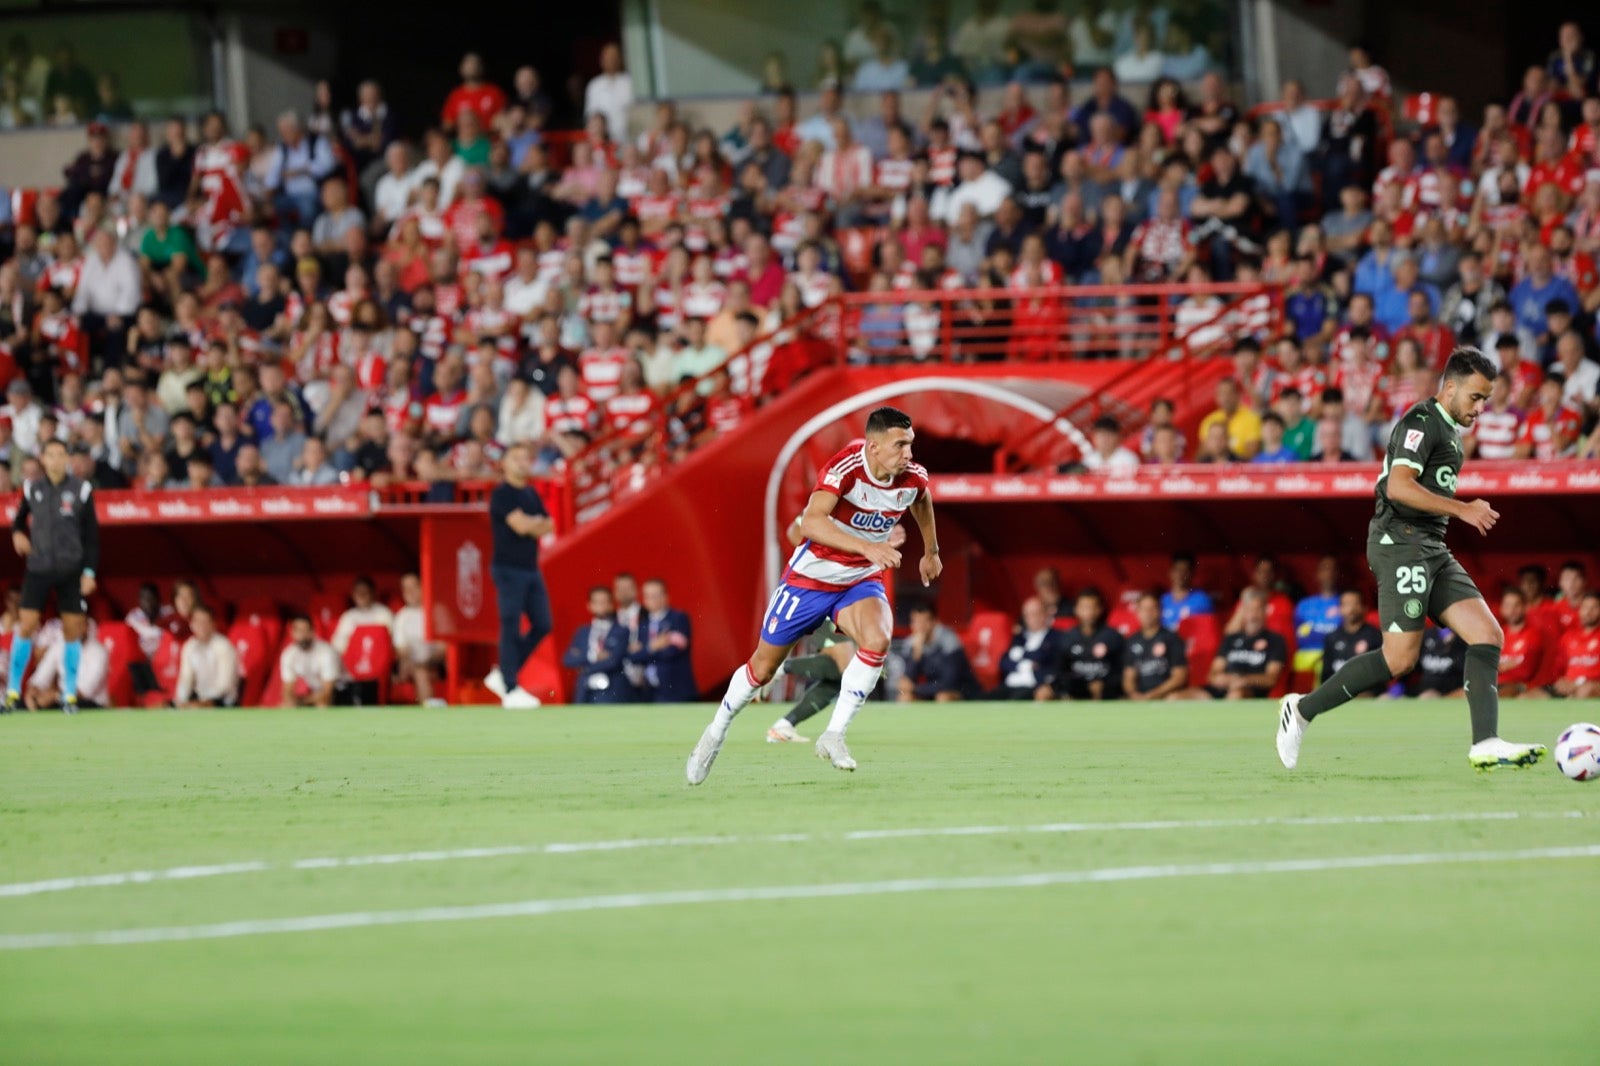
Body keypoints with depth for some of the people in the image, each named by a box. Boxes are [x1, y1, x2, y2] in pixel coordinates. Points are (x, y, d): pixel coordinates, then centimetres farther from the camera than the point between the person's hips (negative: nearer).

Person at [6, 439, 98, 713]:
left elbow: (91, 535, 3)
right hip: (38, 567, 0)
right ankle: (13, 690, 1)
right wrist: (17, 534, -4)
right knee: (26, 626, -8)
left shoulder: (81, 490, 0)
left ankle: (69, 694, 8)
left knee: (73, 630, 0)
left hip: (72, 571, 0)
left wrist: (89, 571, -4)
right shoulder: (32, 489, 4)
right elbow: (19, 518, 19)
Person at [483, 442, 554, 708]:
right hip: (509, 568, -8)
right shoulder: (502, 494, -8)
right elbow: (520, 525, -18)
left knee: (542, 626, 6)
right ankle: (510, 690, -5)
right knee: (511, 628, -8)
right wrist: (538, 522, 1)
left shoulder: (531, 494, 16)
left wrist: (530, 524, -8)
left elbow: (547, 526, 11)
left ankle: (502, 675, 16)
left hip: (531, 568, 8)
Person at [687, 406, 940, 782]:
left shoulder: (912, 478, -13)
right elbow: (810, 523, -44)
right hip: (811, 577, -3)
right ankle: (716, 733, 35)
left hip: (862, 581, 3)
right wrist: (867, 547, -53)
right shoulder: (846, 468, -30)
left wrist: (931, 551, 24)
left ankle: (833, 736, -17)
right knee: (763, 666, 8)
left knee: (877, 640, -28)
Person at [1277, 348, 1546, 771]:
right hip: (1401, 542, -10)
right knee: (1400, 658, -14)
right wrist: (1463, 509, -22)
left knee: (1488, 635, -6)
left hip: (1431, 548, 10)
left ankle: (1486, 744, -16)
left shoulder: (1448, 430, 22)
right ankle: (1303, 709, 0)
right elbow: (1398, 486, -22)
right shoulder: (1421, 422, -9)